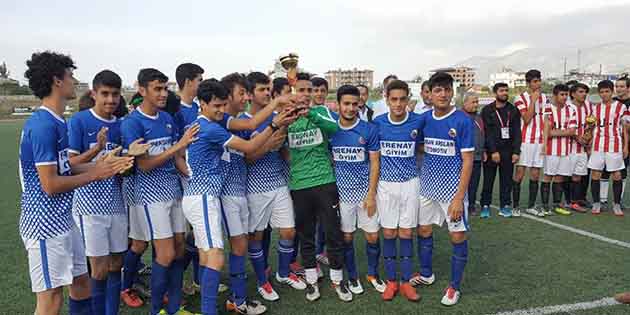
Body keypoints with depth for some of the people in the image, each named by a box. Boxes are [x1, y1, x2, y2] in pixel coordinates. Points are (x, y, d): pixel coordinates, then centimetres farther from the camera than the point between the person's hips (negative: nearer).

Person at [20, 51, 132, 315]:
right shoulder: (43, 125, -20)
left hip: (63, 219, 10)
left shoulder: (56, 121, 10)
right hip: (45, 223, -10)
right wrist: (95, 174, -11)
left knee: (81, 283, 18)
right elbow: (50, 184, -22)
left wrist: (102, 163, 4)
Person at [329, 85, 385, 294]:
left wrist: (371, 194, -9)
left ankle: (373, 274, 28)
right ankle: (352, 277, 28)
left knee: (373, 236, 5)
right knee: (346, 237, 9)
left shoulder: (369, 130, -5)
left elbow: (375, 163, -4)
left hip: (365, 192, 0)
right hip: (342, 192, 1)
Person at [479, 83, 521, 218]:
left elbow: (517, 133, 4)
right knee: (488, 180, 2)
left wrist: (516, 152, -5)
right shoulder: (487, 110, 1)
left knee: (506, 180, 5)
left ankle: (505, 204, 15)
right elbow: (487, 133, -6)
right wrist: (493, 151, -13)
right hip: (491, 151, -2)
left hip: (508, 151, 2)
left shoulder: (513, 110, 8)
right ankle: (485, 206, 10)